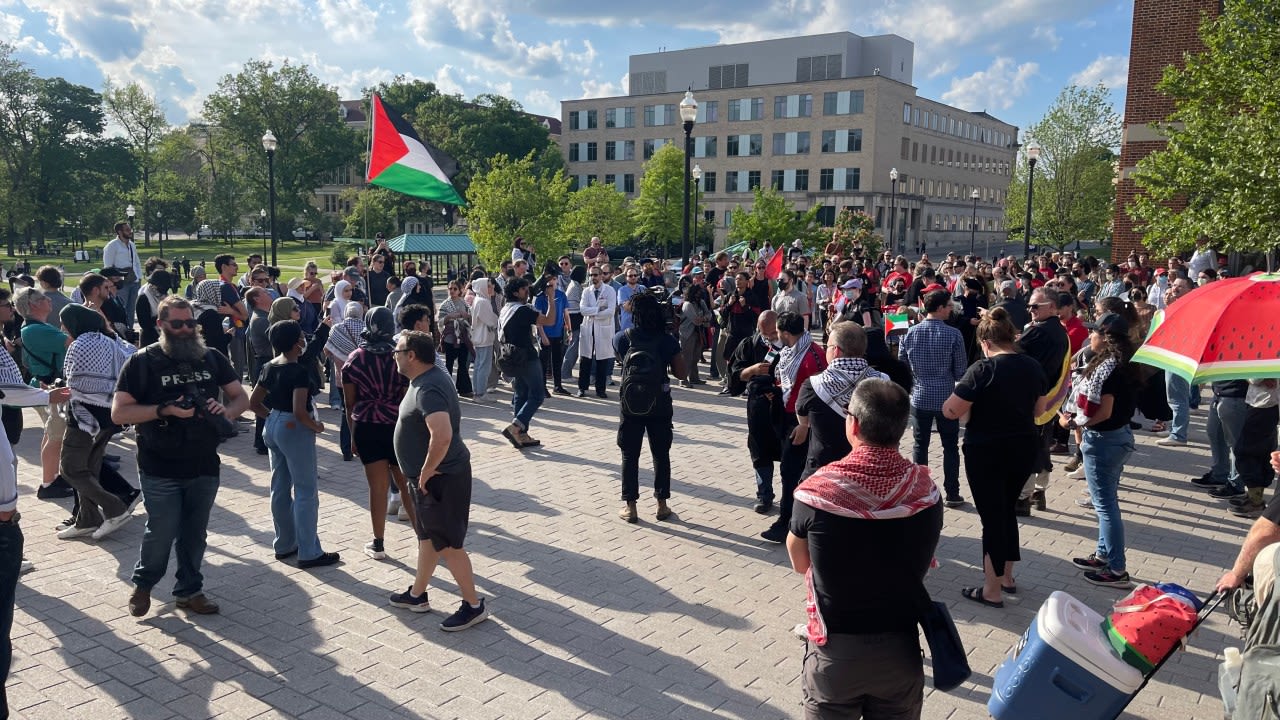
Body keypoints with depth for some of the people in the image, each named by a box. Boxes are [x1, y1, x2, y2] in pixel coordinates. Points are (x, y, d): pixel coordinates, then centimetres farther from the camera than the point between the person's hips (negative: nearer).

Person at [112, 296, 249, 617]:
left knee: (195, 533, 12)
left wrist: (226, 409, -14)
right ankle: (143, 584, 30)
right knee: (162, 532, 3)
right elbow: (118, 413, -9)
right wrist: (165, 410, -22)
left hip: (204, 467, 3)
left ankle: (190, 590, 29)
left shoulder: (212, 358, 6)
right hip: (160, 471, -3)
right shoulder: (142, 362, -5)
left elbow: (241, 398, 9)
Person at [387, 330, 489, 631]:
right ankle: (417, 595, 38)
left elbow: (442, 436, -39)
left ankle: (473, 605, 15)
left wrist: (426, 472, -25)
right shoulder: (427, 378, 7)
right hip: (433, 476, 10)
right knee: (427, 536, 22)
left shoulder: (428, 389, -26)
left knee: (447, 544, 2)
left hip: (440, 479, -10)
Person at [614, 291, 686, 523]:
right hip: (659, 405, 0)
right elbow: (681, 373, -5)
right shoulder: (667, 341, -11)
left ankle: (630, 506, 13)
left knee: (630, 455, 10)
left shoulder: (622, 338, -8)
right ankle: (662, 505, 19)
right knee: (661, 454, 14)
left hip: (630, 404, 0)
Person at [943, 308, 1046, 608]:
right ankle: (1007, 577, 33)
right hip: (1023, 448, 6)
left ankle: (992, 590, 12)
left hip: (987, 453, -6)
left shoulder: (983, 369, -19)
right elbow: (1038, 411, 13)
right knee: (1007, 510, 21)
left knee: (992, 516, 3)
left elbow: (951, 412, -17)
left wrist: (962, 395, 2)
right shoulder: (1033, 367, 2)